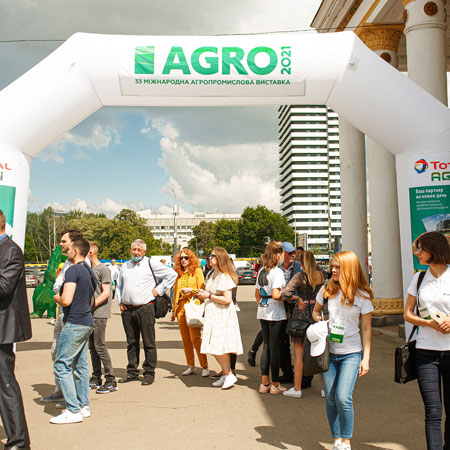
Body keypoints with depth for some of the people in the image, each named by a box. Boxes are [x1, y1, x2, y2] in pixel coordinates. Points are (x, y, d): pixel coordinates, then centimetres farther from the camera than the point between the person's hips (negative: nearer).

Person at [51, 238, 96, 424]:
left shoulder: (73, 270, -14)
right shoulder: (89, 272, 15)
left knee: (62, 366, -4)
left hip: (74, 324, -9)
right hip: (87, 322, 10)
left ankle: (73, 411, -2)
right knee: (81, 365, 15)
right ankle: (83, 406, 21)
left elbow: (66, 300, -22)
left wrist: (55, 297, -3)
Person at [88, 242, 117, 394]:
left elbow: (106, 293, -13)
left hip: (99, 314, -8)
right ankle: (96, 379, 20)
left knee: (100, 347, -8)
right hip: (89, 314, 8)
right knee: (92, 347, 11)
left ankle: (111, 380, -2)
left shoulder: (103, 269, -8)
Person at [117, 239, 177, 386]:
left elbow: (172, 274, -2)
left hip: (145, 309, -5)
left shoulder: (151, 265, -1)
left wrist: (159, 290, -4)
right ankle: (132, 372, 22)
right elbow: (119, 286, 27)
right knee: (131, 342, 12)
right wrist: (120, 302, 14)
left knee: (148, 343, -1)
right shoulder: (125, 266, 16)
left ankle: (149, 373, 8)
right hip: (127, 310, 5)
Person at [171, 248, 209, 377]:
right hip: (180, 309, 5)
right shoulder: (178, 273, 16)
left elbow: (202, 289, -2)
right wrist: (174, 310, 19)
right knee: (185, 340, 7)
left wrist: (191, 290, -18)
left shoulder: (197, 271, 1)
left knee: (195, 338, -10)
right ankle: (191, 366, 17)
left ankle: (204, 366, -2)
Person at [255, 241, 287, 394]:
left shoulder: (261, 271, 9)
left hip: (262, 313, 7)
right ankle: (275, 385, 11)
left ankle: (264, 383, 18)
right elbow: (276, 295, -24)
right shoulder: (277, 271, -14)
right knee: (275, 348, 2)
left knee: (266, 347, 13)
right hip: (276, 314, -7)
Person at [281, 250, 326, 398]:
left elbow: (285, 293, -23)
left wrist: (297, 298, -7)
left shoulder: (300, 276, -14)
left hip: (301, 313, -5)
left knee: (299, 353, 4)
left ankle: (297, 389, 10)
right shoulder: (322, 274, 1)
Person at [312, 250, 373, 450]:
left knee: (343, 398, -12)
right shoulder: (326, 290, 0)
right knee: (331, 400, 7)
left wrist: (366, 358, -3)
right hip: (328, 352, 3)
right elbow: (315, 311, 15)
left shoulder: (362, 296, -5)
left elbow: (366, 329, 0)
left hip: (351, 354, -3)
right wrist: (320, 320, -8)